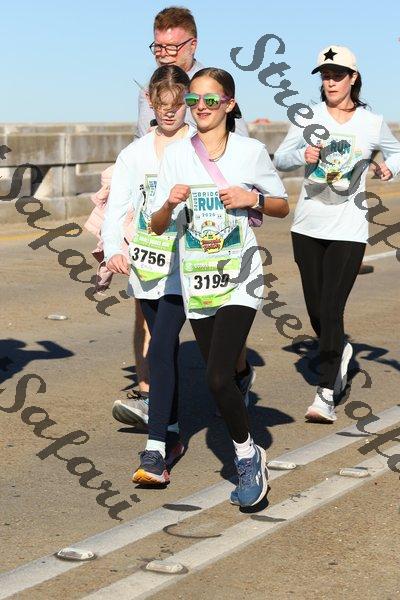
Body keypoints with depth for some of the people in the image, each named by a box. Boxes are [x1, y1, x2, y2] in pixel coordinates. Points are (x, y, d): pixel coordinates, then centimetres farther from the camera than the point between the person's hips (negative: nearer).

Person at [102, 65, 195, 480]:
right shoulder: (134, 154, 8)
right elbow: (115, 208, 2)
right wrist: (113, 249, -14)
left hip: (185, 267, -4)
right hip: (146, 265, 4)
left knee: (160, 349, -15)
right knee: (166, 349, 17)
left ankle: (154, 450, -16)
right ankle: (171, 432, 32)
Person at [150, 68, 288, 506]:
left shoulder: (251, 151, -2)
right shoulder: (176, 155, 2)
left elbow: (282, 207, 9)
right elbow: (157, 226, 3)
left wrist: (253, 199, -11)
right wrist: (171, 202, -18)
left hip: (239, 279, -3)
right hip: (196, 281, 3)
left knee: (219, 379, -15)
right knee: (221, 379, 10)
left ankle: (247, 455, 8)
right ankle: (249, 459, 28)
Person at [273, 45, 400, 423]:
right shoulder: (308, 117, 2)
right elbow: (280, 159, 3)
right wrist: (302, 154, -18)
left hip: (348, 230, -3)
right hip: (307, 226, 3)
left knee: (331, 310, -11)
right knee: (315, 309, 10)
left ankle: (326, 395, -8)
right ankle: (340, 351, 42)